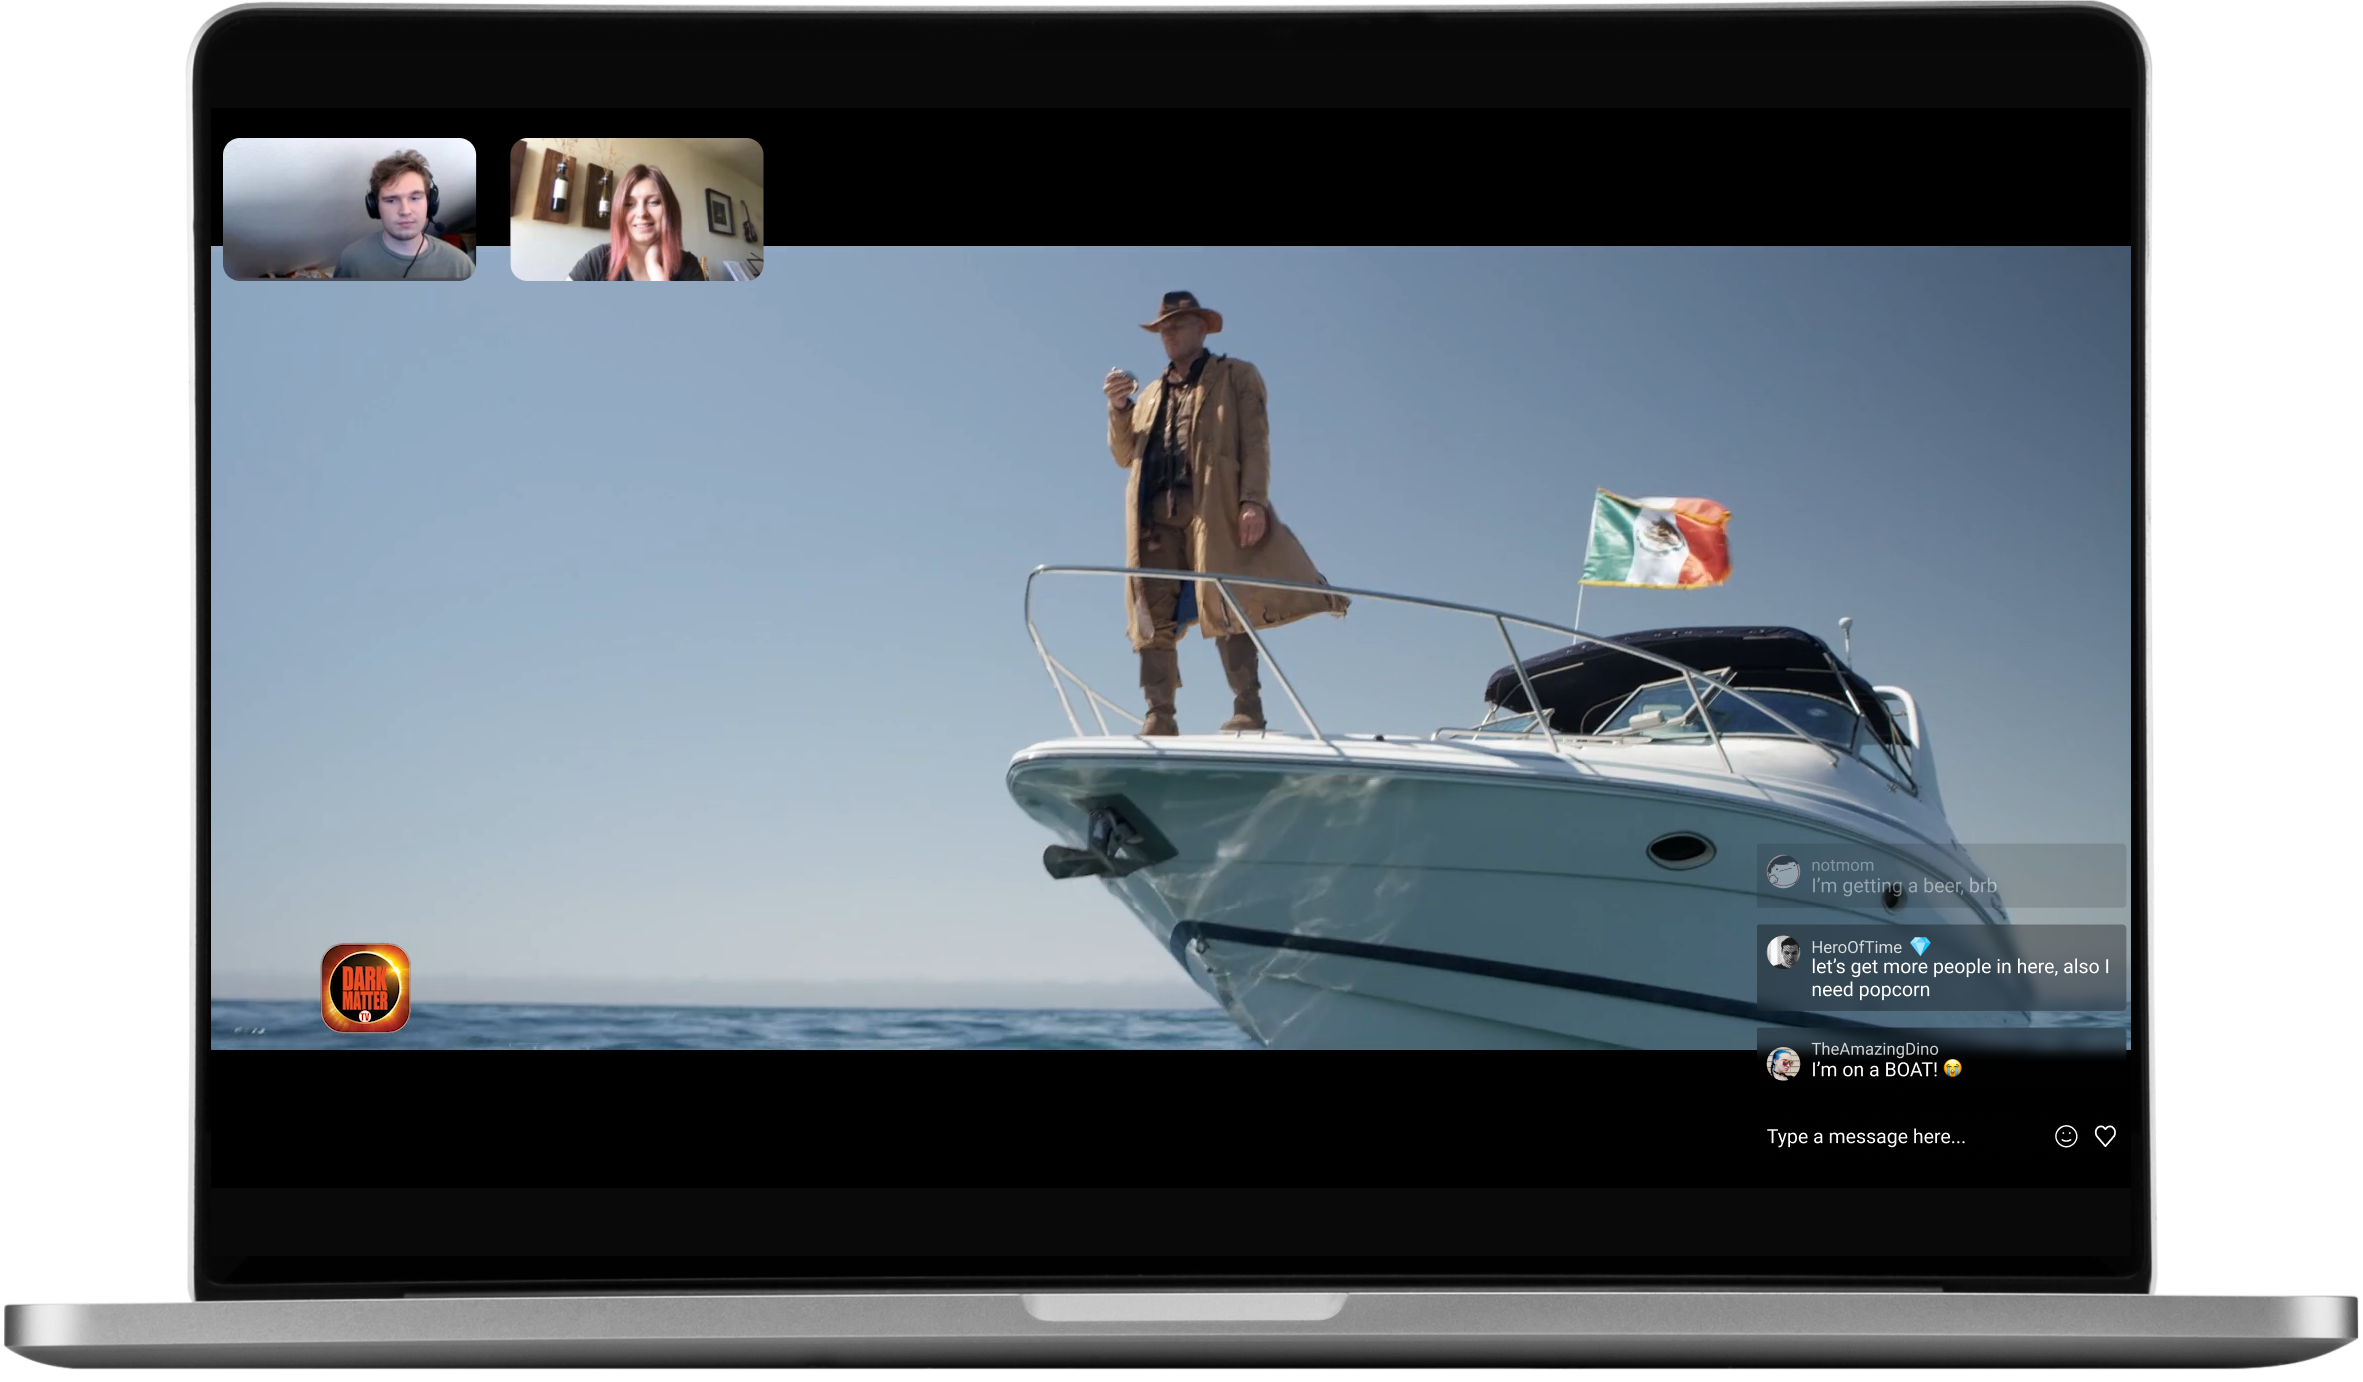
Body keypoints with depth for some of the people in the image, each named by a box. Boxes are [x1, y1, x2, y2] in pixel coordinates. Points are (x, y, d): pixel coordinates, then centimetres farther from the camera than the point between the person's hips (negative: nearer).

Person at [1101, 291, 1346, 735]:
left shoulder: (1237, 377, 14)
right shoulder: (1151, 393, 29)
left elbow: (1255, 441, 1)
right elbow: (1123, 454, 23)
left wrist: (1253, 500, -14)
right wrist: (1119, 408, 5)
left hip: (1212, 508, -5)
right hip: (1155, 513, 5)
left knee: (1225, 610, -13)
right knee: (1154, 621, -5)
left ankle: (1247, 711, -15)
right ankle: (1159, 719, -7)